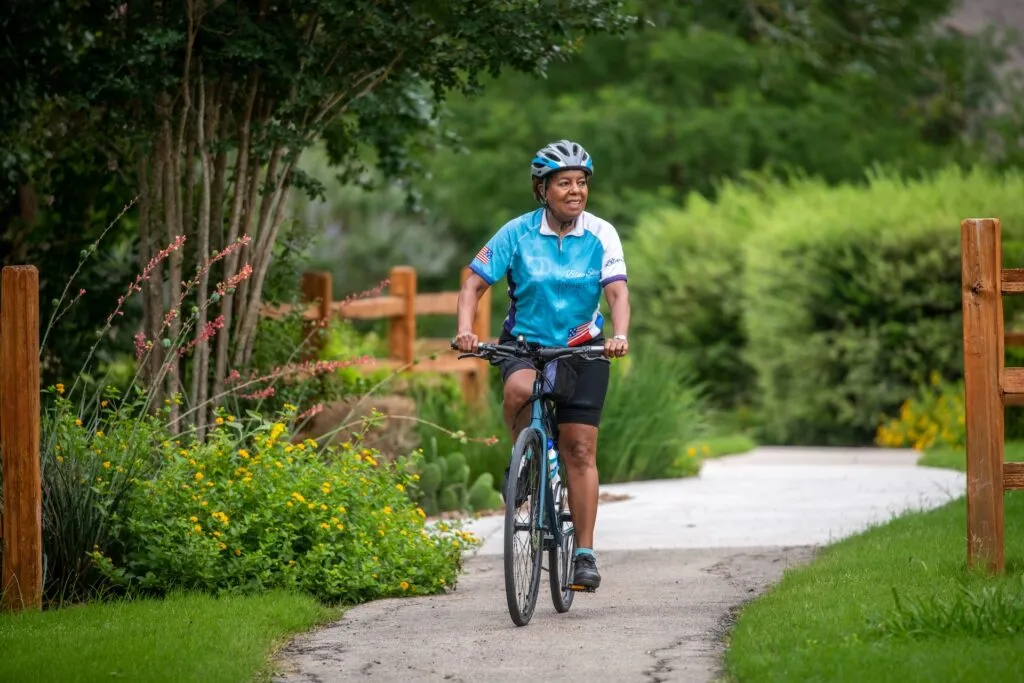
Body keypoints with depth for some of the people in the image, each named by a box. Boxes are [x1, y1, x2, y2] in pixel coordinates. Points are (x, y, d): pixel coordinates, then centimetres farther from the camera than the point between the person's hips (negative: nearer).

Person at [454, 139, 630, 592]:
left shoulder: (601, 235, -7)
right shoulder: (517, 233, -9)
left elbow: (617, 291, -16)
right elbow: (474, 285, -9)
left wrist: (619, 335, -36)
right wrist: (465, 330, -27)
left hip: (582, 349, 1)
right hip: (524, 342, -1)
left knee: (580, 451, -5)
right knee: (520, 389, -36)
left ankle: (585, 554, 1)